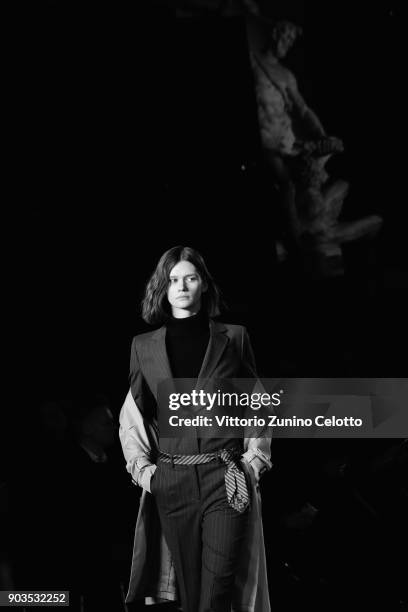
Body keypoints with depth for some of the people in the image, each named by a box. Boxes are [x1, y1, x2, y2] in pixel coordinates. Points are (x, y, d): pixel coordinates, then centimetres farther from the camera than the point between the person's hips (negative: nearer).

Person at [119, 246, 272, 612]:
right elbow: (132, 415, 14)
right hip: (170, 483, 2)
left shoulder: (233, 338, 5)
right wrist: (141, 466, 3)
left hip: (226, 478, -2)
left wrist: (255, 458, 0)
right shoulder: (145, 346, 9)